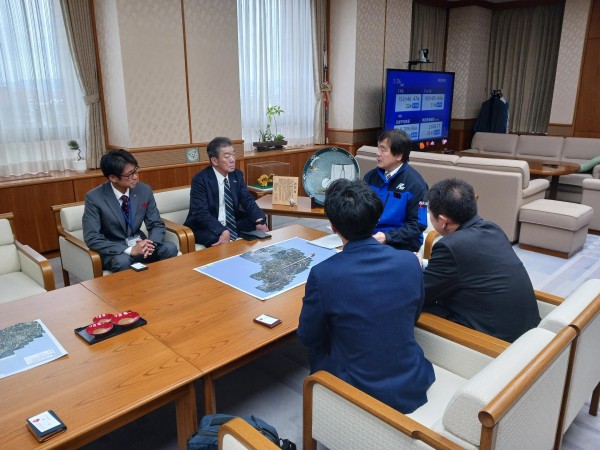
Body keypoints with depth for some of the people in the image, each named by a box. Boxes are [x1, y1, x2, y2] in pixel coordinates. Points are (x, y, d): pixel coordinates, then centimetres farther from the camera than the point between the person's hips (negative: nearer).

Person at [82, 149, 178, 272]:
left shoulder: (144, 190, -5)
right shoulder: (94, 198, -15)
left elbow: (157, 225, 0)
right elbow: (92, 239, -18)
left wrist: (151, 243, -24)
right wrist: (129, 250, -30)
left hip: (138, 244, 4)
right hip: (113, 250, -3)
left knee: (170, 248, -23)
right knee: (122, 261, -36)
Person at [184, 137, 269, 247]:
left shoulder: (237, 175, 2)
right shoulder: (200, 180, -17)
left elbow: (247, 200, -2)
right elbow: (201, 213, -26)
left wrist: (260, 221, -23)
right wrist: (223, 232, -42)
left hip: (232, 223, 6)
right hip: (205, 227, -6)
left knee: (259, 226, -12)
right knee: (217, 240, -37)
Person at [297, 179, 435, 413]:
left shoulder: (322, 275, -22)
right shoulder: (410, 262, -12)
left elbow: (307, 337, -5)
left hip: (361, 395, -3)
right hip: (412, 390, 4)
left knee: (317, 347, 24)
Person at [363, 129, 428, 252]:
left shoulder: (415, 183, -8)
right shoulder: (371, 176, 8)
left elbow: (417, 225, -9)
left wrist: (387, 236, -20)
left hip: (401, 244, -4)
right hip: (369, 239, 4)